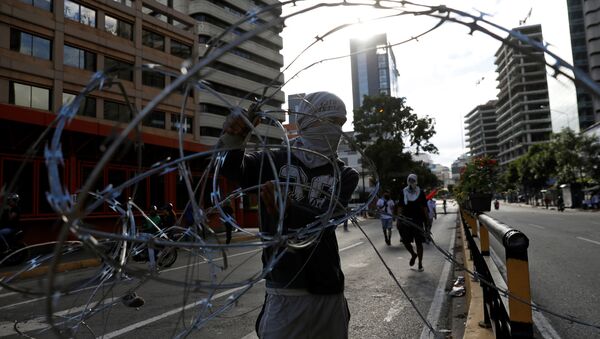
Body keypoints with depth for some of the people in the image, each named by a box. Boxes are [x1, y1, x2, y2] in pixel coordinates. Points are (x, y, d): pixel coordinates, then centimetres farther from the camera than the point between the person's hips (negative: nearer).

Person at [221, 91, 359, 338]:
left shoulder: (344, 175, 1)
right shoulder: (275, 161, 0)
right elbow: (232, 169, -16)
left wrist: (287, 208, -35)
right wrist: (233, 140, -38)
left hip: (328, 291, 2)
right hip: (284, 291, -2)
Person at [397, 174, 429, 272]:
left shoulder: (420, 192, 1)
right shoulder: (404, 192, 4)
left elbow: (424, 207, 3)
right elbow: (400, 207, 7)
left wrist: (426, 221, -1)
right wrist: (398, 219, 3)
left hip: (418, 220, -2)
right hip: (406, 219, 2)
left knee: (418, 243, 2)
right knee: (405, 241, 2)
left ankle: (420, 264, 16)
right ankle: (413, 255, 32)